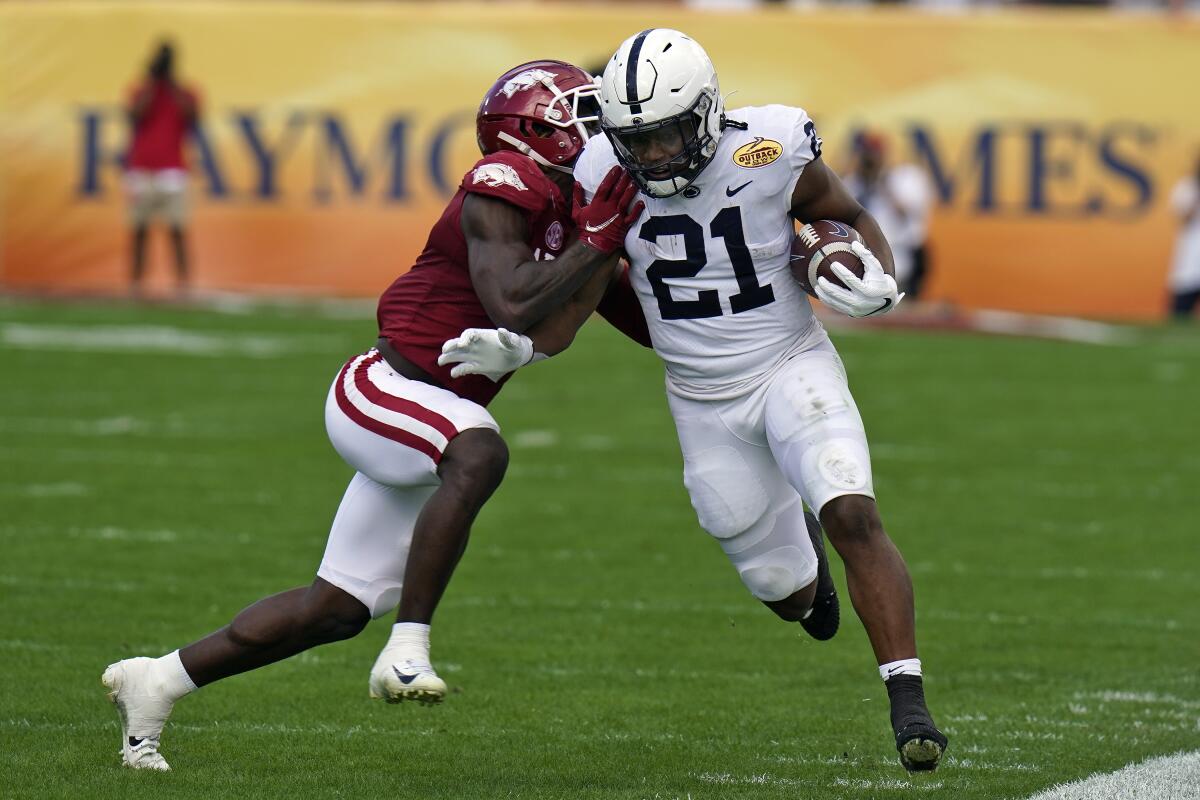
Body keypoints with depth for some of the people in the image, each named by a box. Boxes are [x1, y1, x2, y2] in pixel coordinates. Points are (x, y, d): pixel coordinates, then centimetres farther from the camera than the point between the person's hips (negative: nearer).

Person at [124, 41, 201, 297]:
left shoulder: (183, 93, 9)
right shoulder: (141, 91, 11)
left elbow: (192, 113, -12)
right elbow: (137, 111, -10)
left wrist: (171, 80, -8)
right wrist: (152, 77, -6)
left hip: (172, 169, -1)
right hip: (140, 168, 1)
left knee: (177, 229, -9)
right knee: (140, 230, 2)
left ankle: (182, 282, -12)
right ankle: (135, 283, 4)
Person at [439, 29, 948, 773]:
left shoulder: (770, 154, -18)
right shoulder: (607, 176, -13)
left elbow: (851, 217, -1)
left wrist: (880, 282, -21)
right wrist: (519, 347, -22)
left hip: (792, 367, -2)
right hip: (703, 400, 2)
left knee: (853, 516, -26)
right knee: (783, 591, 8)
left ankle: (909, 704, -21)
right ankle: (799, 552, 48)